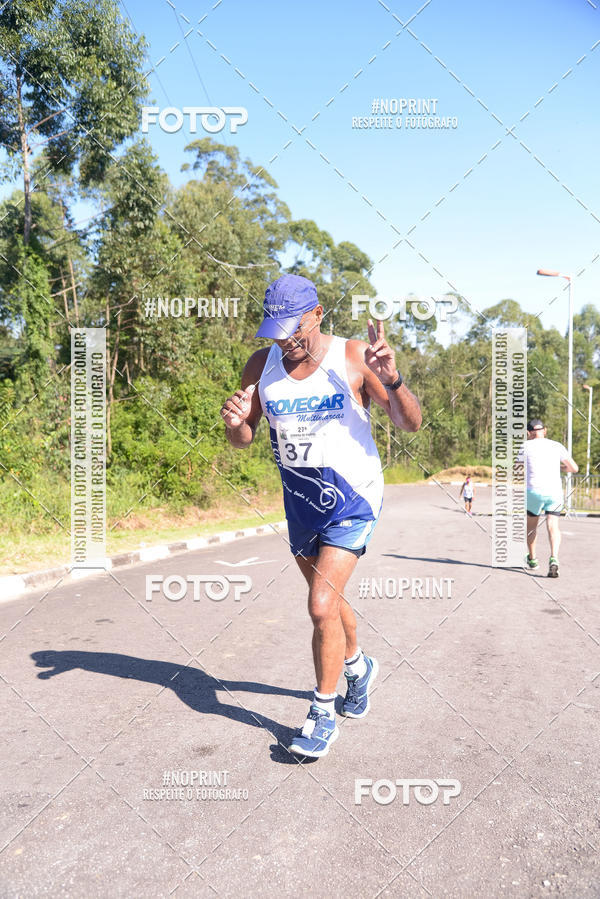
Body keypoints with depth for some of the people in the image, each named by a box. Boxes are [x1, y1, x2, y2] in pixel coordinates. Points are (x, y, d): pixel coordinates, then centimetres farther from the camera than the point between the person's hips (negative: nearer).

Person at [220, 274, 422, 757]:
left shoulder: (354, 357, -14)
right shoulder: (261, 366, -3)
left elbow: (411, 422, -12)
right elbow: (243, 440, 4)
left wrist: (391, 380, -31)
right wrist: (235, 423, -20)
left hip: (352, 500, -5)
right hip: (300, 501, 5)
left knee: (321, 606, -13)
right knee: (328, 597, 20)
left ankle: (323, 715, 9)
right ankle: (359, 666, 49)